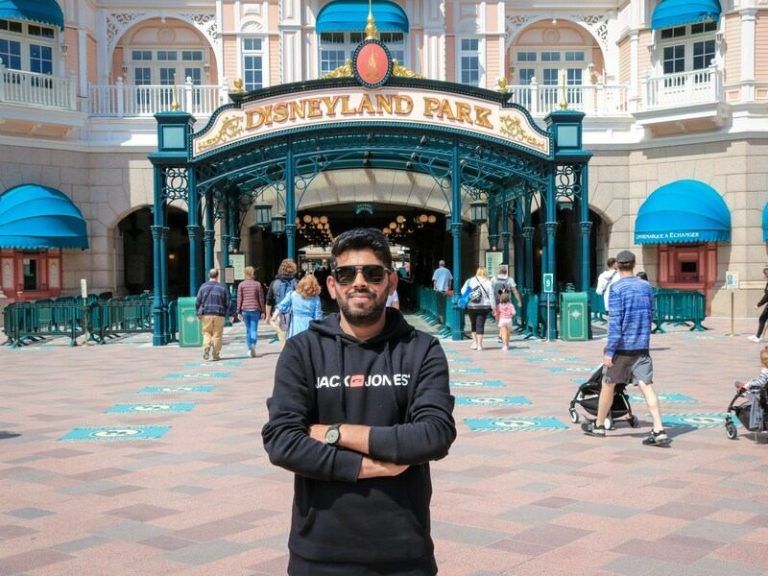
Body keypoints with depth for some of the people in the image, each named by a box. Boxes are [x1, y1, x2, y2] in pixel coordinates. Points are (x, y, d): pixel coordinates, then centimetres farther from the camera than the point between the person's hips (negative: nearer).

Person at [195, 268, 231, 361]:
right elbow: (227, 303, 2)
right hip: (219, 315, -1)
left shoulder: (203, 286, 2)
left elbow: (198, 302, 2)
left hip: (206, 315, 1)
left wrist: (199, 313, 12)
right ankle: (216, 354, 6)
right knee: (217, 335, 5)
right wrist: (224, 313, 16)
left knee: (207, 333, 9)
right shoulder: (223, 287, 1)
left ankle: (206, 348, -15)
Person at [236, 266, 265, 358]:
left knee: (248, 329, 12)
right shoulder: (257, 284, 1)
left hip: (245, 310, 2)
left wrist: (239, 312, 5)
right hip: (255, 310, -1)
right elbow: (261, 298, 2)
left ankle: (249, 349, 12)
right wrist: (262, 311, 7)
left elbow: (239, 299, 1)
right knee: (254, 329, -3)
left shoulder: (241, 285, 3)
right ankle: (253, 345, -26)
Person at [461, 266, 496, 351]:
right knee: (480, 325, 3)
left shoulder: (470, 281, -1)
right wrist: (494, 307, 3)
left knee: (473, 324, 16)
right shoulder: (488, 283, -5)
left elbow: (463, 291, 3)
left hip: (471, 307, 1)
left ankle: (474, 342, 14)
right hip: (484, 307, -1)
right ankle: (479, 344, 3)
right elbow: (492, 296, -4)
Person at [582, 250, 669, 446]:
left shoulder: (617, 288, -11)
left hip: (622, 346, -4)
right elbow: (650, 316, 16)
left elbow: (615, 321, -14)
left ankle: (598, 425, 25)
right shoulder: (646, 286, 7)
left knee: (608, 384, 11)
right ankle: (659, 430, -12)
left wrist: (609, 351, -13)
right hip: (642, 346, 4)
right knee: (646, 386, -1)